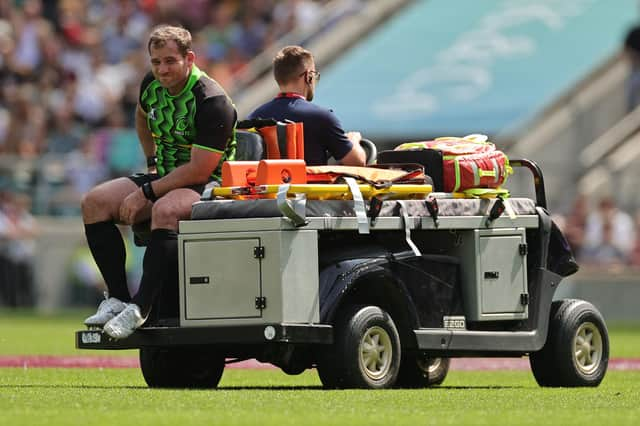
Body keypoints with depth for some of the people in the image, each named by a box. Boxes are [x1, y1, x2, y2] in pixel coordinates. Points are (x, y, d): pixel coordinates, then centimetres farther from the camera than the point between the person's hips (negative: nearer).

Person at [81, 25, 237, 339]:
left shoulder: (213, 103, -22)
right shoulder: (152, 85, 2)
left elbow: (199, 170, -25)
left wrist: (146, 194, -22)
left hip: (208, 185, -8)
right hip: (165, 175, 8)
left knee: (165, 211, -39)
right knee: (95, 203, -11)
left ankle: (139, 308, -39)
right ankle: (117, 297, -15)